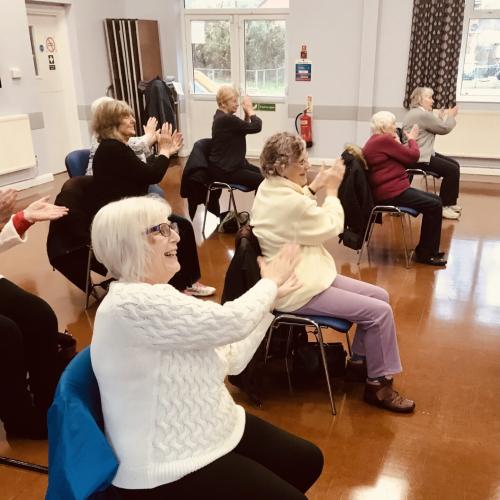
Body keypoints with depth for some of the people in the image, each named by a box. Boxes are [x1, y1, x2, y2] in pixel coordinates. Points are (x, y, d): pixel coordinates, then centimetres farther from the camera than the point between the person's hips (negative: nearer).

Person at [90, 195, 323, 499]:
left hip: (213, 430, 9)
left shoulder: (160, 297, 5)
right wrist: (270, 281, -6)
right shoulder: (134, 304, -26)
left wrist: (269, 299, 7)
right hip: (170, 472, -9)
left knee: (308, 460, 13)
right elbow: (231, 323, -24)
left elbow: (231, 360, 7)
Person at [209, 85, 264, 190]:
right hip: (223, 170, -11)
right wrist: (250, 110, -6)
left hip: (230, 164, 11)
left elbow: (244, 129, 19)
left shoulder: (223, 117, 10)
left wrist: (247, 113, 4)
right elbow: (256, 127, -21)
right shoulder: (226, 119, -22)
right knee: (262, 181, -16)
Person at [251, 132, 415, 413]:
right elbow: (332, 228, -12)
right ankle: (378, 385, 6)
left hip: (299, 276, 11)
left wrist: (312, 188, 8)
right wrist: (331, 190, -1)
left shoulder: (270, 188, 4)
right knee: (380, 311, -12)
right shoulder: (289, 201, -27)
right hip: (298, 289, -11)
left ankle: (360, 362, 24)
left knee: (379, 296, 11)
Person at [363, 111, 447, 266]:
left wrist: (399, 144, 8)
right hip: (391, 193, -11)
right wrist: (412, 139, 8)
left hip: (391, 189, 11)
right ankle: (425, 254, -4)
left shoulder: (375, 141, 18)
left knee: (435, 199, 14)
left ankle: (427, 249, 18)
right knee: (434, 206, -14)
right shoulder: (384, 140, -16)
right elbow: (413, 156, -9)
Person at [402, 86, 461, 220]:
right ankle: (443, 206, -4)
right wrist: (450, 116, 8)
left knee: (455, 164, 14)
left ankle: (450, 202, 21)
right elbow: (445, 128, -9)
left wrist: (440, 117, 17)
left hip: (421, 154, 12)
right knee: (452, 170, -15)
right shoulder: (423, 115, -18)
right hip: (419, 158, -12)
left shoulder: (416, 113, 17)